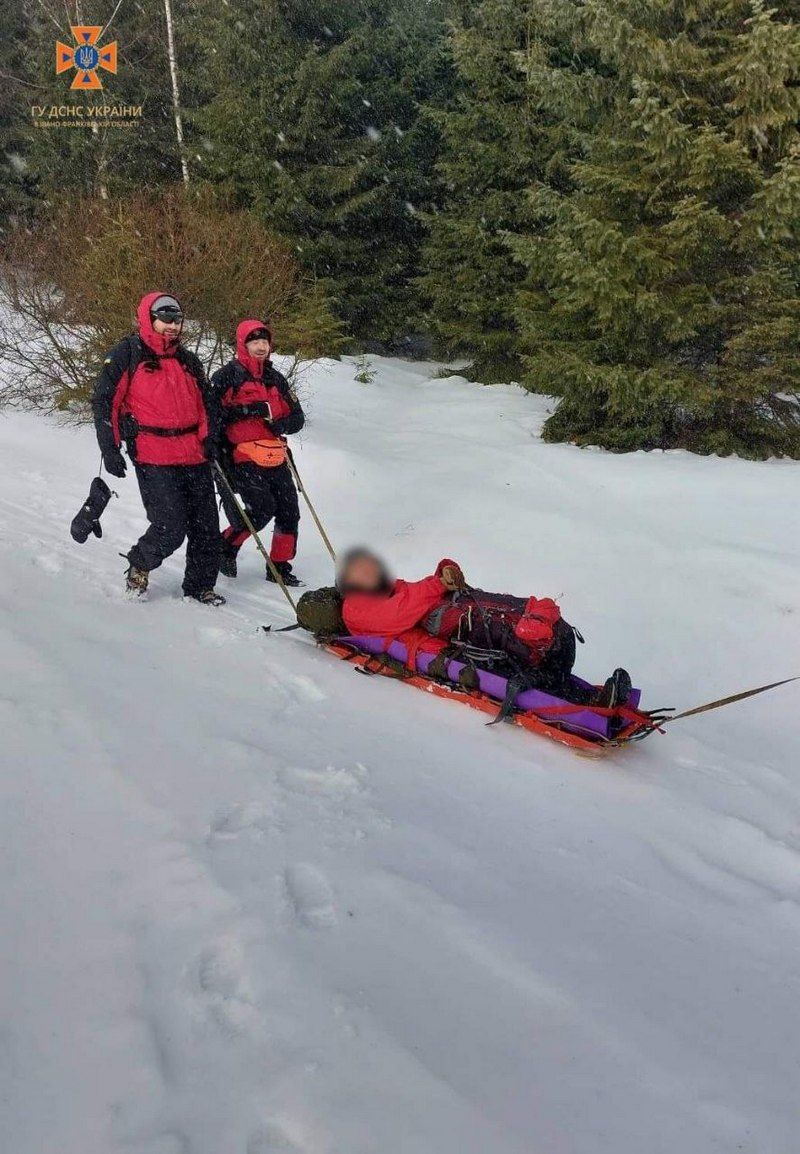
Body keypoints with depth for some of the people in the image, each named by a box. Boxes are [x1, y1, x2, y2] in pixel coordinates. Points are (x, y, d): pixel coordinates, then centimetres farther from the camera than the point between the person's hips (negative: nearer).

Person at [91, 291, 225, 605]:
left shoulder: (188, 361, 19)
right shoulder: (127, 355, 1)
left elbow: (203, 405, 27)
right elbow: (104, 402, -1)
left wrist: (208, 442, 12)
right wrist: (110, 450, -8)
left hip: (194, 458, 6)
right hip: (154, 460, -6)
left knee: (207, 527, 5)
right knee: (171, 529, -12)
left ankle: (200, 586, 21)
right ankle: (139, 566, 17)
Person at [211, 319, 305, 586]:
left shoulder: (276, 378, 18)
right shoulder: (227, 375, 1)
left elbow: (297, 417, 17)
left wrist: (281, 424, -5)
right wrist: (247, 410, -19)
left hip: (275, 456, 6)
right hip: (242, 457, -6)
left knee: (289, 512, 1)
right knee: (263, 508, -18)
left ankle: (279, 567, 16)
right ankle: (226, 546, 6)